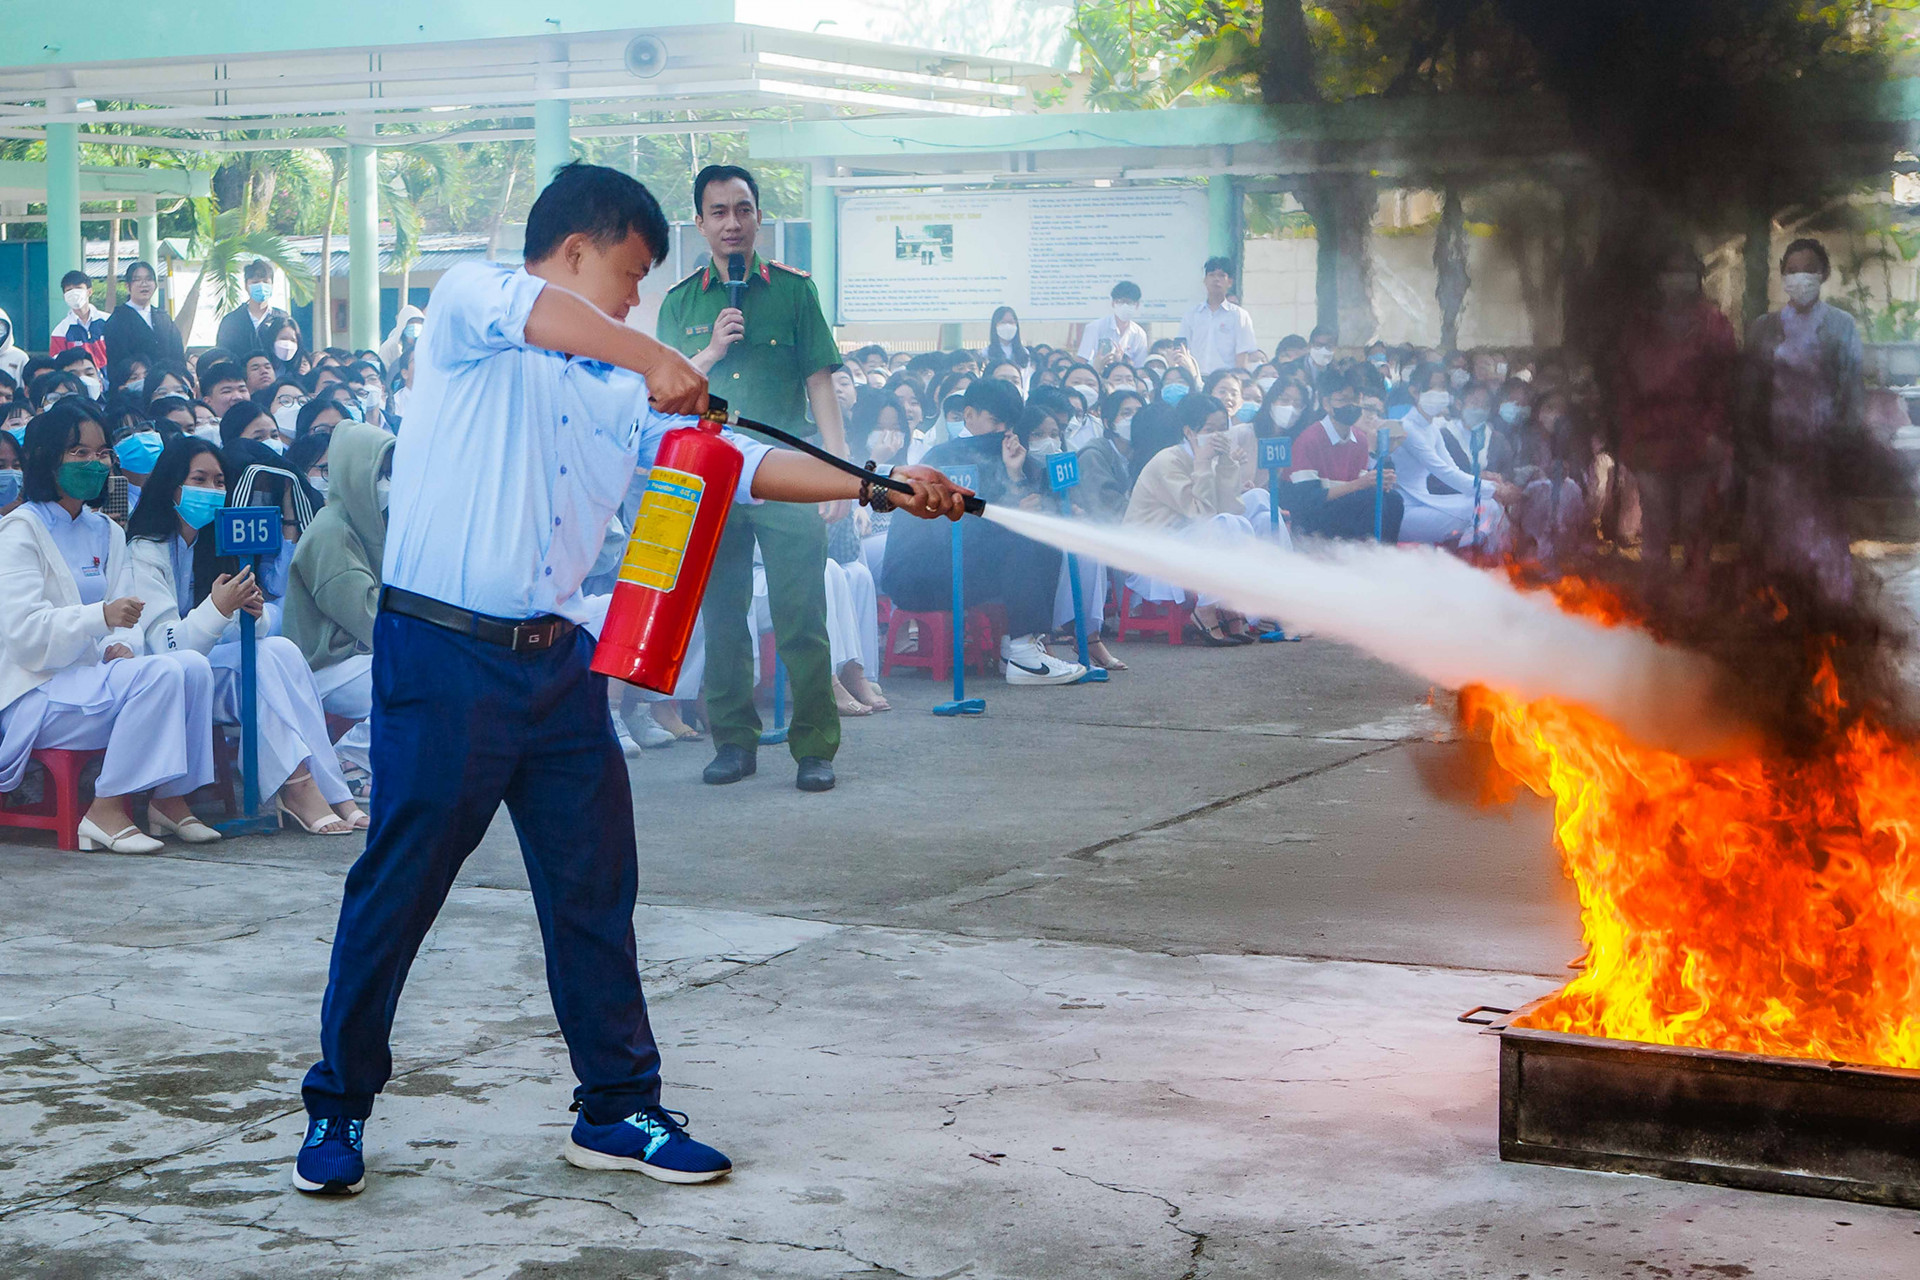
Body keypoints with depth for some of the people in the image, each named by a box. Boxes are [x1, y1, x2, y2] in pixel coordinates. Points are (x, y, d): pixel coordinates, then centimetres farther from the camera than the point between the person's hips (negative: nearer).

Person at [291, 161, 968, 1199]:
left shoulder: (616, 394, 17)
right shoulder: (468, 307, 0)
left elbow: (730, 461, 12)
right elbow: (522, 307, -24)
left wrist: (878, 486, 5)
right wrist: (655, 359, -30)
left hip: (558, 661, 7)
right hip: (442, 654, -7)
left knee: (594, 887, 9)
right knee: (396, 887, 1)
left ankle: (617, 1109, 20)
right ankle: (338, 1108, 15)